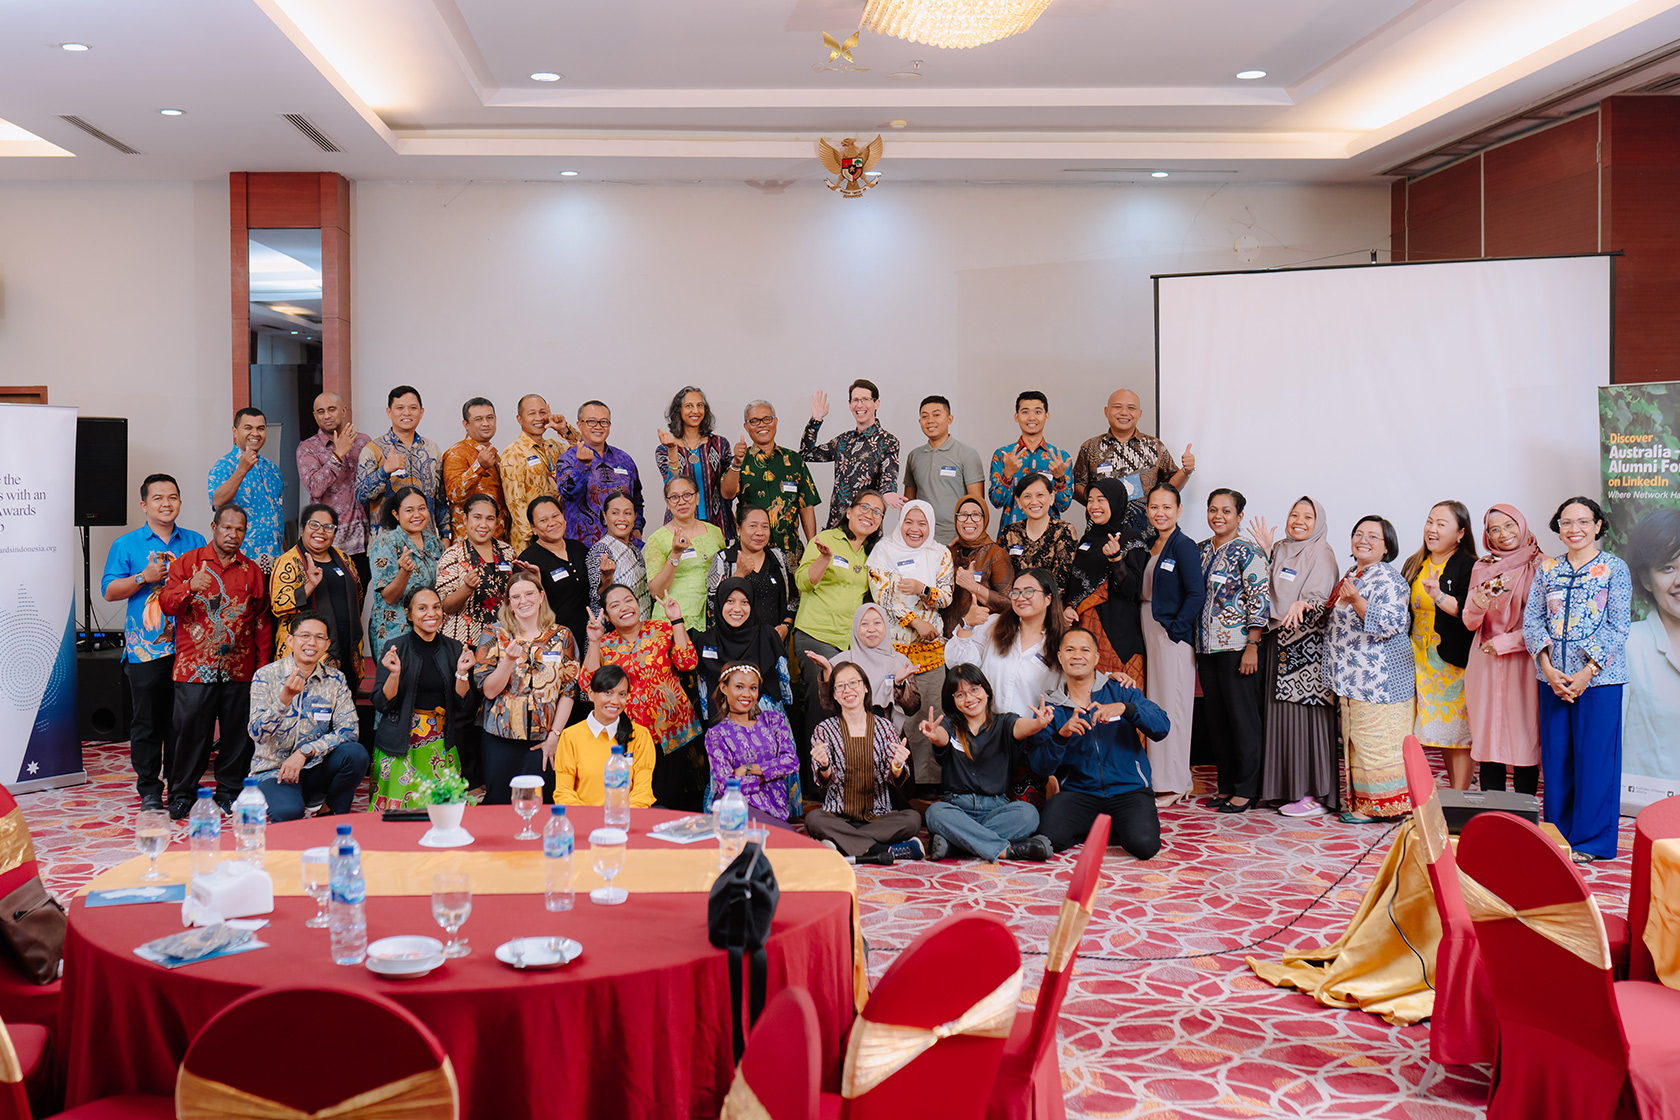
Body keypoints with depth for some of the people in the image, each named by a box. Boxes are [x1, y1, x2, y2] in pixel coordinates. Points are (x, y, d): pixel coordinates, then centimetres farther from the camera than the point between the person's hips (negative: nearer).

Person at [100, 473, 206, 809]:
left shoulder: (195, 542, 12)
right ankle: (149, 789, 12)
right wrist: (144, 577, -11)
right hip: (145, 648, -2)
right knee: (147, 721, 2)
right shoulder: (126, 545, 6)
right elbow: (109, 592, 2)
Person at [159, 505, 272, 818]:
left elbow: (262, 621, 14)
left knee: (237, 733, 4)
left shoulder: (252, 570, 13)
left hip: (240, 671, 2)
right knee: (190, 730, 0)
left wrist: (263, 667, 9)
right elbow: (166, 603, 0)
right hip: (194, 667, -2)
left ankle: (230, 792, 16)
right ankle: (182, 795, 12)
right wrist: (190, 589, -21)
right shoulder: (187, 562, 7)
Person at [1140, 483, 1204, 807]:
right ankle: (1158, 779, 18)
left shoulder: (1184, 546, -9)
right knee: (1154, 706, 10)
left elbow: (1197, 594, -15)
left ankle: (1173, 786, 2)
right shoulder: (1150, 547, 14)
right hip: (1149, 635, 8)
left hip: (1173, 637, -8)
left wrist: (1175, 629, -15)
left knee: (1171, 707, -4)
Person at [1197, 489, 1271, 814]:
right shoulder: (1202, 550, 12)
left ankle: (1247, 789, 7)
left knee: (1243, 717, -1)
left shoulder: (1247, 553, -9)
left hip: (1237, 647, -7)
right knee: (1217, 717, 11)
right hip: (1206, 646, 7)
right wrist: (1195, 645, 15)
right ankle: (1226, 785, 21)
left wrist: (1252, 647, -16)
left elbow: (1260, 602, -12)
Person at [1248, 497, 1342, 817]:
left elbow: (1320, 597, -15)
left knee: (1306, 714, -7)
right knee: (1281, 714, 8)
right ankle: (1287, 787, 15)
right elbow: (1268, 591, 14)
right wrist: (1265, 551, 9)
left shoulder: (1321, 553, -4)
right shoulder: (1280, 550, 17)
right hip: (1279, 640, 7)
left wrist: (1304, 605, -37)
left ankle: (1315, 794, -3)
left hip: (1308, 644, -7)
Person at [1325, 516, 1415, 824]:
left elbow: (1391, 624, -24)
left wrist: (1356, 600, -31)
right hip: (1353, 678, 9)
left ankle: (1378, 805, 0)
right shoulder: (1352, 575, 16)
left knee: (1376, 739, -6)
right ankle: (1362, 801, 16)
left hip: (1379, 678, -9)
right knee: (1356, 739, 10)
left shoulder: (1387, 579, -11)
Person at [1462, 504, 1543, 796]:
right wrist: (1477, 605, -15)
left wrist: (1504, 642, -9)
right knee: (1488, 738, 3)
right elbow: (1469, 622, 7)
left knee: (1524, 738, -2)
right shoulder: (1481, 568, 11)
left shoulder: (1540, 567, -2)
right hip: (1485, 665, 4)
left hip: (1523, 661, -3)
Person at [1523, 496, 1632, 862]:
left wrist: (1587, 673, -14)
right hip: (1553, 679, 4)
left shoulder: (1614, 568, -1)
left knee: (1595, 757, 0)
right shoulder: (1547, 569, 9)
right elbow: (1532, 619, 4)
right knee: (1555, 756, 8)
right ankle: (1558, 834, 20)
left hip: (1599, 678, -3)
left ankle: (1590, 841, 11)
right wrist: (1548, 668, -9)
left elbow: (1618, 627, -6)